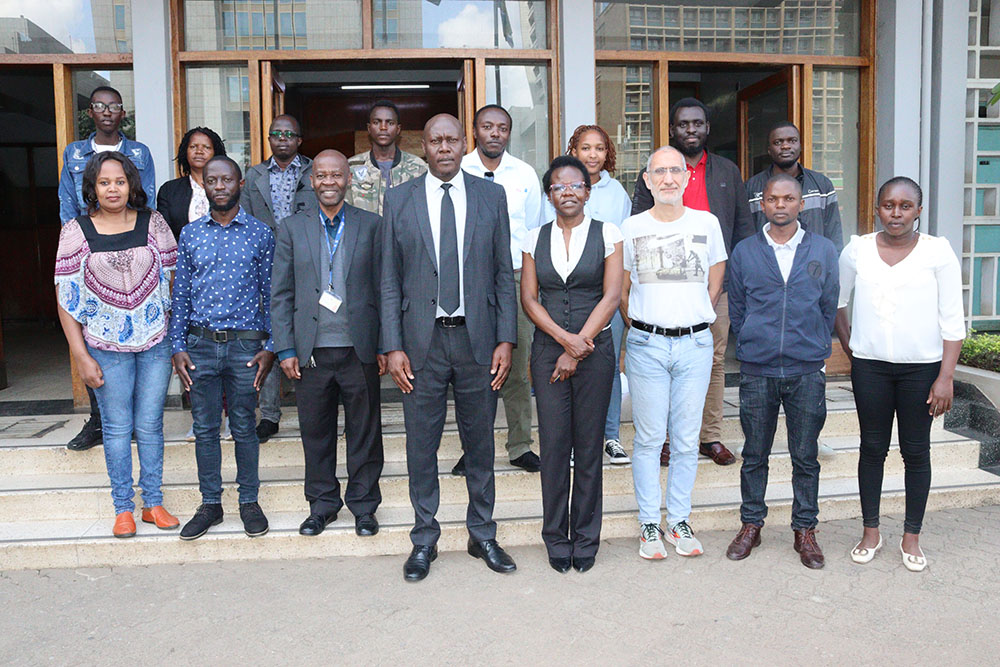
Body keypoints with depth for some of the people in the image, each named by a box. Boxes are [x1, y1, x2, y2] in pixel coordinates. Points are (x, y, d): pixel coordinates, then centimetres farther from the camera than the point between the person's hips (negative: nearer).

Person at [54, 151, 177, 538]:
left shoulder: (153, 223, 2)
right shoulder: (76, 231, -1)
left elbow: (174, 280, 5)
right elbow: (66, 299, -1)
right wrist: (81, 356, -5)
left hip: (156, 343, 1)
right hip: (106, 347, -1)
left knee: (150, 425, 8)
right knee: (117, 428, 7)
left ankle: (153, 503, 22)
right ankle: (123, 508, 21)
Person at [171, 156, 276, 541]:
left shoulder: (260, 234, 2)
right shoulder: (190, 234, 7)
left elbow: (271, 293, 2)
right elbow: (181, 293, 9)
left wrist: (270, 346, -4)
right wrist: (178, 346, 2)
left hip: (245, 344, -2)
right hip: (200, 343, 2)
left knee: (244, 427, 6)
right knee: (204, 428, 8)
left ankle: (249, 501, 20)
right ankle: (210, 504, 21)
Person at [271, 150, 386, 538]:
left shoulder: (371, 225, 6)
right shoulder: (292, 228, 8)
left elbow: (383, 287, 4)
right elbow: (280, 294, 6)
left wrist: (384, 345, -1)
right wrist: (286, 349, -1)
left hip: (359, 348, -1)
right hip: (311, 351, 1)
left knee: (364, 431, 7)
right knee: (315, 432, 10)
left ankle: (363, 506, 23)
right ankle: (322, 504, 27)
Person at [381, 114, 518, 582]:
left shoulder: (491, 196, 5)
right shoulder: (398, 200, 4)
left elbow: (504, 274, 4)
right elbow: (390, 280, 3)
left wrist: (506, 340, -3)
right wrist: (393, 346, -5)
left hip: (477, 339, 1)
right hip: (422, 341, 0)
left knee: (480, 442, 11)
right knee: (421, 445, 8)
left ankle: (483, 535, 28)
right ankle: (424, 539, 25)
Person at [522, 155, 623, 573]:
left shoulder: (607, 234, 3)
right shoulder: (536, 239, 9)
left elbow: (611, 296, -4)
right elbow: (529, 298, 4)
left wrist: (577, 350, -9)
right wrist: (565, 337, -11)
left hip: (594, 349, -1)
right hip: (548, 349, 2)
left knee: (589, 444, 3)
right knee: (553, 444, 2)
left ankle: (586, 539, 17)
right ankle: (556, 539, 16)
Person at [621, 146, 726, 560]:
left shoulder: (707, 224, 6)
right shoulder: (632, 228, 4)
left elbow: (714, 286, 14)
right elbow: (621, 290, 11)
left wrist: (692, 324, 9)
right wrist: (640, 330, 6)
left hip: (694, 344, 1)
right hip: (646, 344, -1)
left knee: (687, 439, 6)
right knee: (648, 438, 4)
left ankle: (679, 521, 20)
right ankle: (649, 525, 15)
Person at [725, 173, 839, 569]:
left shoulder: (823, 250, 4)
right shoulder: (744, 252, 4)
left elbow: (829, 307, 9)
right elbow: (736, 310, 9)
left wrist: (814, 350, 8)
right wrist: (753, 348, 6)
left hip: (807, 372, 0)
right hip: (756, 372, 0)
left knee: (805, 456, 8)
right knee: (754, 454, 9)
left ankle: (805, 529, 22)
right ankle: (751, 524, 23)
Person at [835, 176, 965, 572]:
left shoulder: (938, 251, -4)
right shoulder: (858, 250, 1)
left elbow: (953, 320, -4)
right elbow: (836, 302, 16)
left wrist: (946, 376, -9)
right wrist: (847, 344, 6)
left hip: (922, 367, -1)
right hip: (870, 365, 1)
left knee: (916, 451, 6)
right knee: (872, 448, 8)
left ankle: (912, 537, 21)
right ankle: (871, 532, 22)